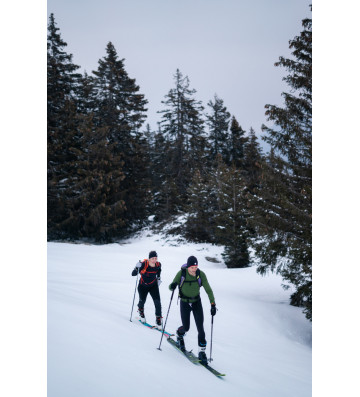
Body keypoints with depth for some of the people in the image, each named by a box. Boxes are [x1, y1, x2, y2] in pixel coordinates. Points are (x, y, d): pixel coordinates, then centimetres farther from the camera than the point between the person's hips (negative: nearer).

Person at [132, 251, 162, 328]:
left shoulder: (158, 264, -14)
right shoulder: (144, 264, -26)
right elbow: (133, 274, -28)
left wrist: (158, 278, 7)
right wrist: (137, 268, -44)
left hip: (153, 286, 2)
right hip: (143, 286, -2)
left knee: (157, 302, -13)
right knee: (142, 301, 10)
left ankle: (158, 320, -2)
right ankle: (141, 311, 47)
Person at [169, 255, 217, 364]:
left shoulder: (201, 274, -15)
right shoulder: (181, 273, -18)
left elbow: (208, 289, -12)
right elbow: (171, 286, -14)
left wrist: (213, 304, -19)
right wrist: (172, 286, -39)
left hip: (197, 302, 1)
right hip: (184, 303, -1)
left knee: (200, 328, -8)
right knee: (186, 327, 1)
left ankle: (202, 352, 1)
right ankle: (179, 335, 38)